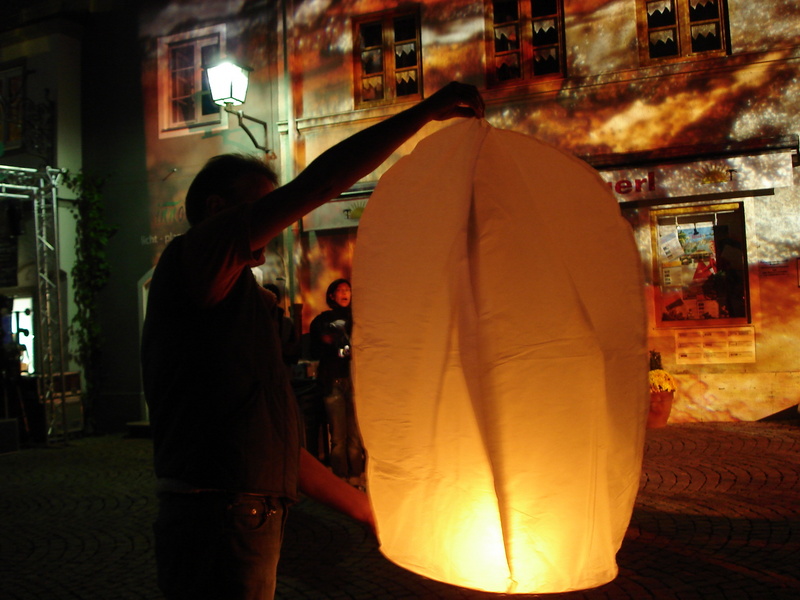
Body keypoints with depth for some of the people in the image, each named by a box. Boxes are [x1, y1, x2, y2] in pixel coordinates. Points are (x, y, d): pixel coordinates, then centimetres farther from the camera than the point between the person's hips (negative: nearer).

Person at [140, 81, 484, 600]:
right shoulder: (192, 259, -7)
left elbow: (271, 444, 20)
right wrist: (427, 110, -11)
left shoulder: (242, 303, 20)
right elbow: (318, 184, -18)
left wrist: (371, 510, 19)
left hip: (244, 523, 9)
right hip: (218, 530, -9)